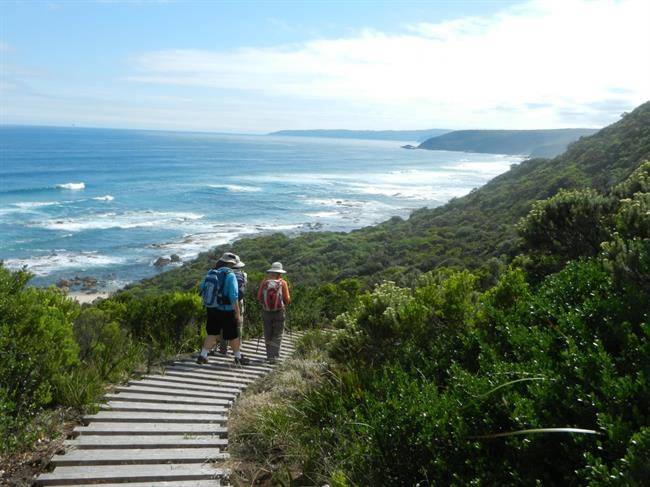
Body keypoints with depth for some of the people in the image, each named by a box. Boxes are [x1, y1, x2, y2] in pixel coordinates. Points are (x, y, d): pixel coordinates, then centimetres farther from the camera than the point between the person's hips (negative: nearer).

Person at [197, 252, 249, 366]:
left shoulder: (210, 273, 1)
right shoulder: (230, 275, -17)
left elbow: (202, 289, 12)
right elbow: (233, 296, -20)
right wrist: (238, 313, -14)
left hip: (211, 309, 5)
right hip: (226, 311, -5)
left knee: (212, 334, 18)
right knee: (233, 335, 10)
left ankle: (202, 356, 14)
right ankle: (238, 357, 24)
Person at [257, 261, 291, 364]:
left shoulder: (264, 282, -2)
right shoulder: (282, 283, -7)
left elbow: (259, 297, 0)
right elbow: (287, 299, -6)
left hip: (266, 312, 2)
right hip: (279, 312, -2)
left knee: (268, 335, 15)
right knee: (277, 335, 6)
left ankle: (269, 355, 22)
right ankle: (273, 357, -1)